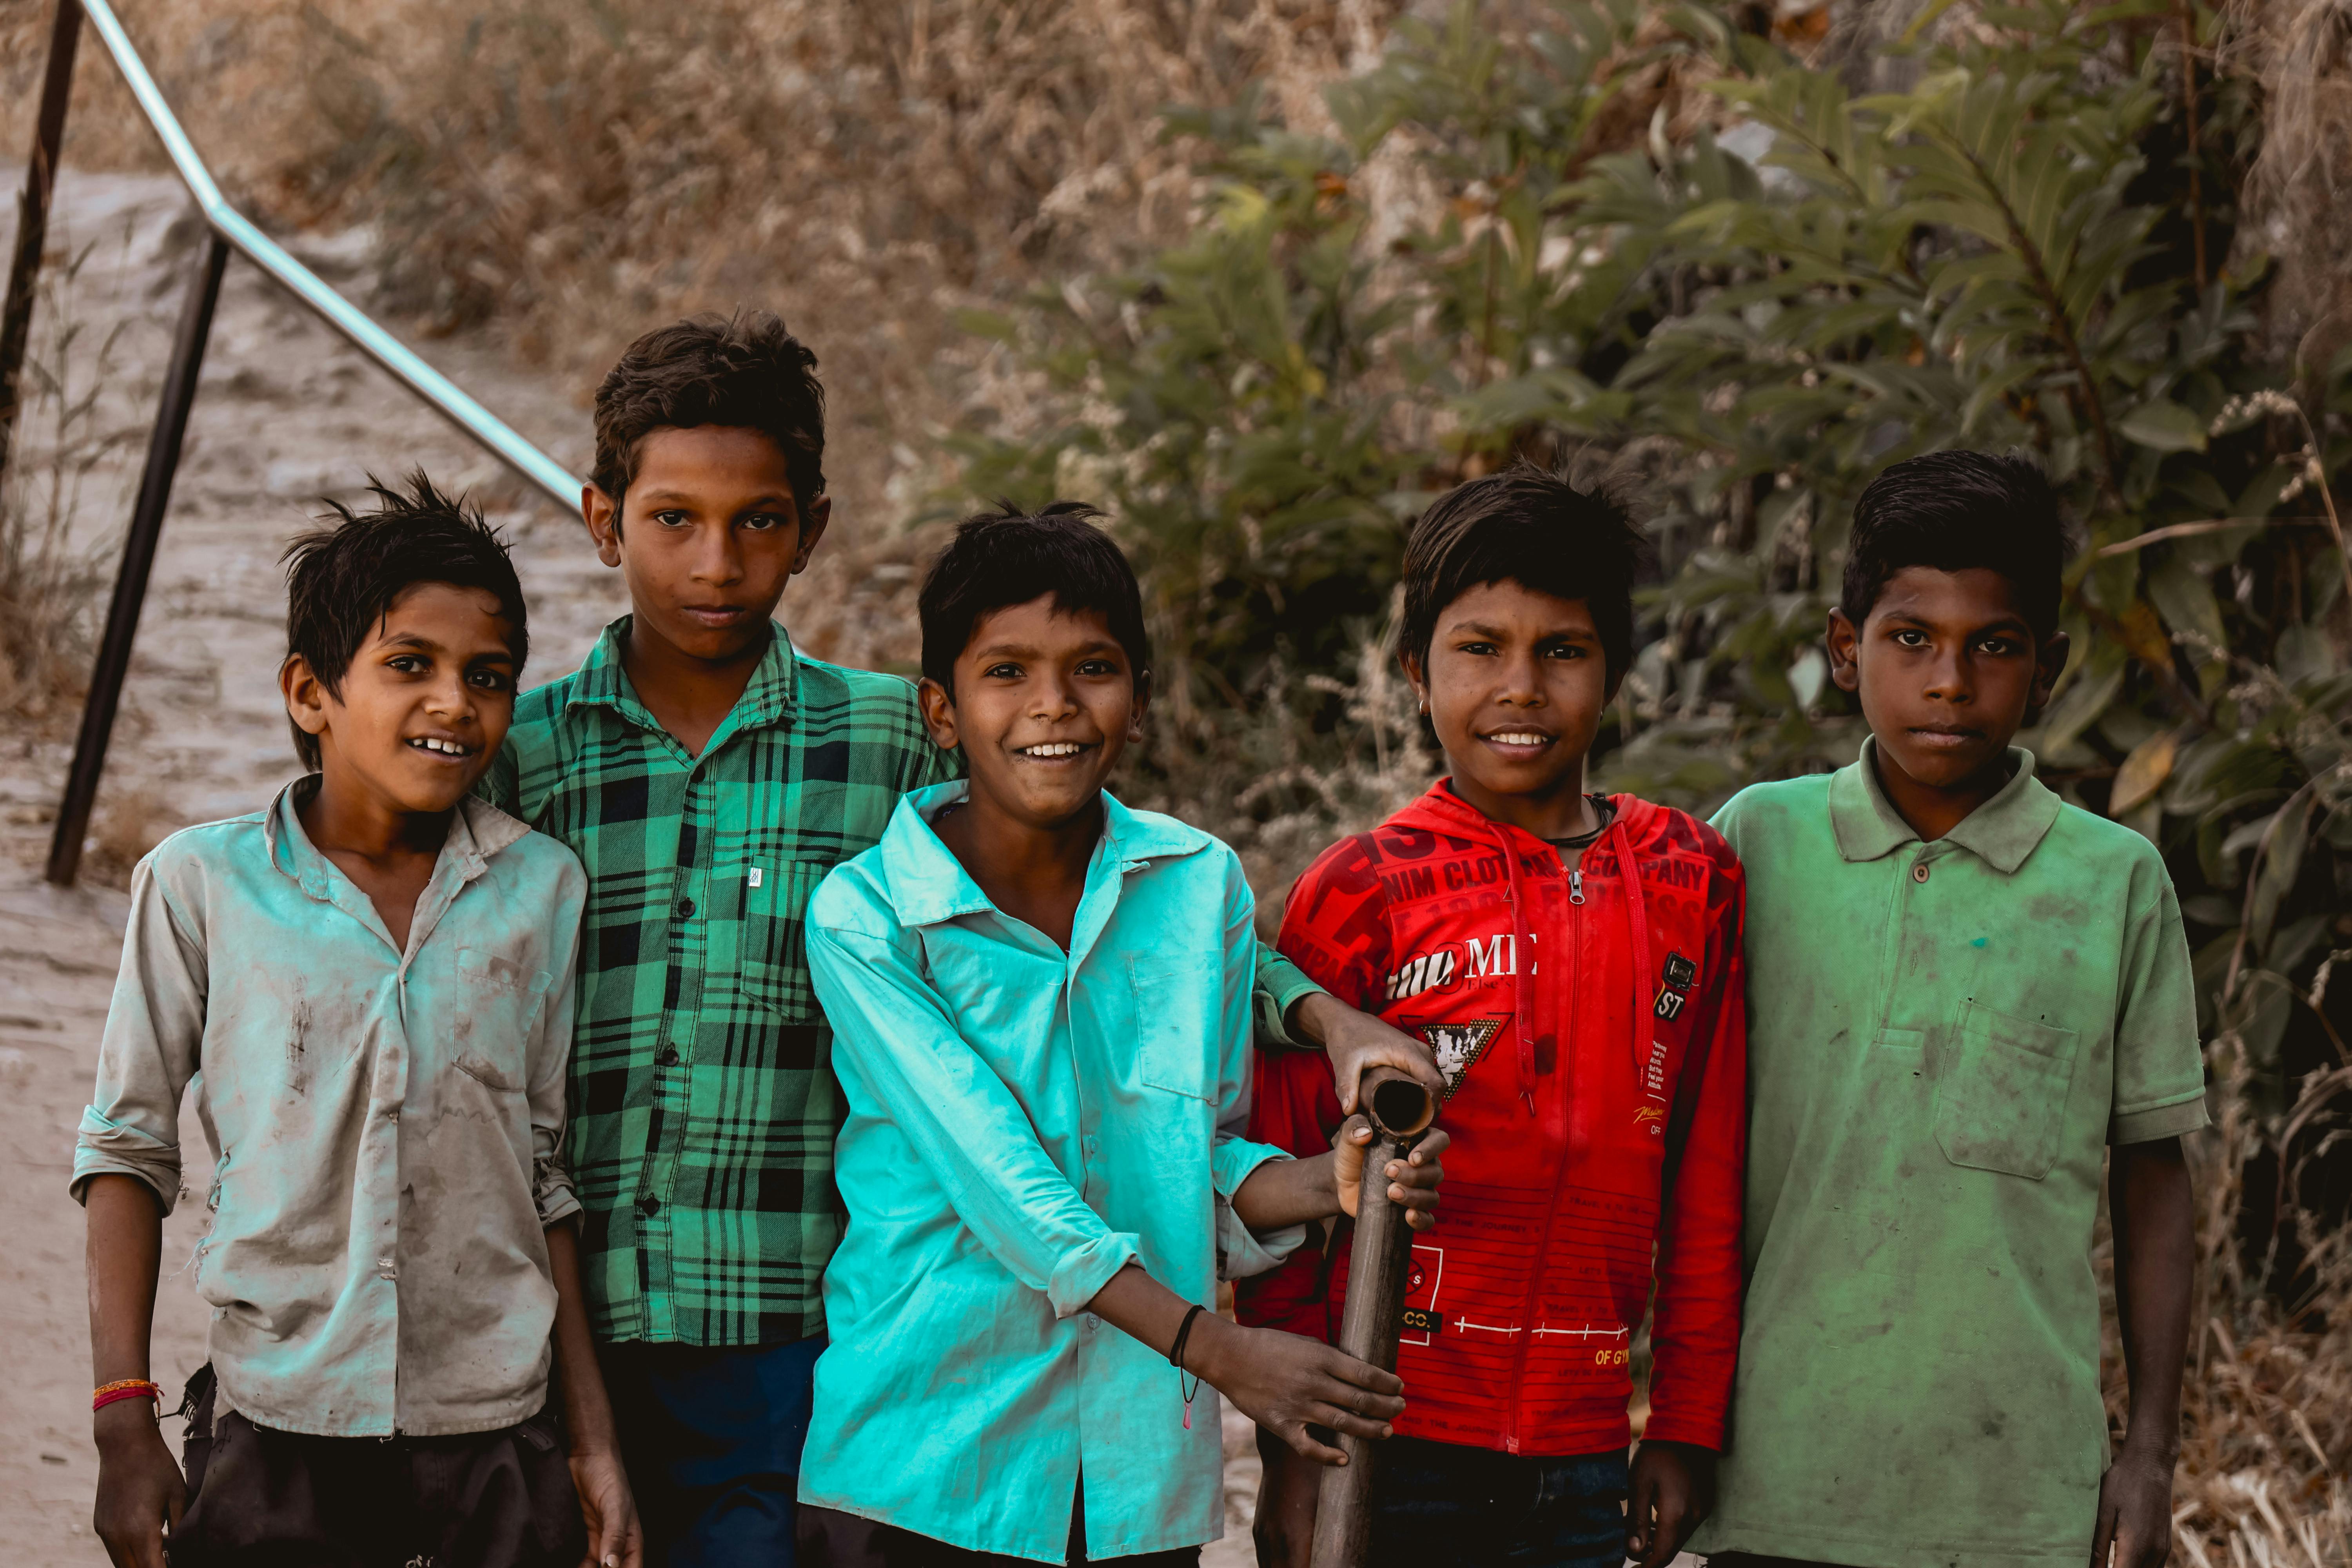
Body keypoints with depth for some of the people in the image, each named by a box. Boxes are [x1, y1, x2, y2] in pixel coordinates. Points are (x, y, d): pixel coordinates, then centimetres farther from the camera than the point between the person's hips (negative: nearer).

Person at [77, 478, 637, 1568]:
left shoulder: (542, 888, 5)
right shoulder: (203, 884, -2)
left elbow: (545, 1175, 9)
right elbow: (128, 1149, 3)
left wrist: (595, 1439, 8)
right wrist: (124, 1425, -1)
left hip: (496, 1436, 2)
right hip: (277, 1426, -1)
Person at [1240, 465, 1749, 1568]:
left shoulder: (1692, 884, 7)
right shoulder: (1359, 894, -2)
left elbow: (1705, 1183, 11)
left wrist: (1686, 1426, 9)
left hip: (1580, 1466, 3)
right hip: (1388, 1454, -3)